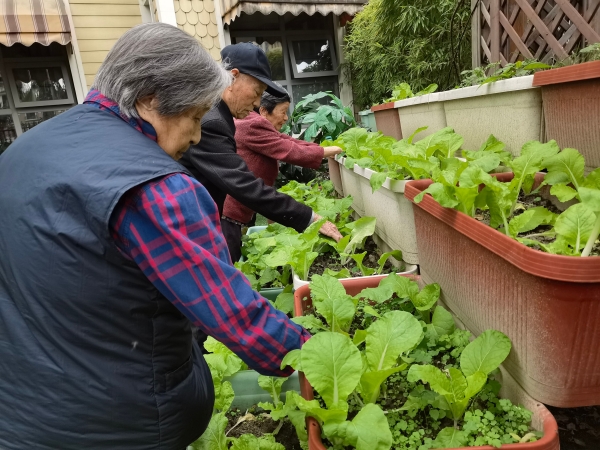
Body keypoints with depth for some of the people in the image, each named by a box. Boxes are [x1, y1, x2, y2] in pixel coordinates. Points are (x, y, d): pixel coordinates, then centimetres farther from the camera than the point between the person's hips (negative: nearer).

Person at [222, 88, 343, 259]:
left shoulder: (256, 126, 18)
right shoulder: (253, 126, -15)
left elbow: (290, 142, 9)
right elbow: (293, 152, -17)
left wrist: (329, 151, 2)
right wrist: (332, 151, -4)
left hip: (229, 212, 11)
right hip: (224, 213, -11)